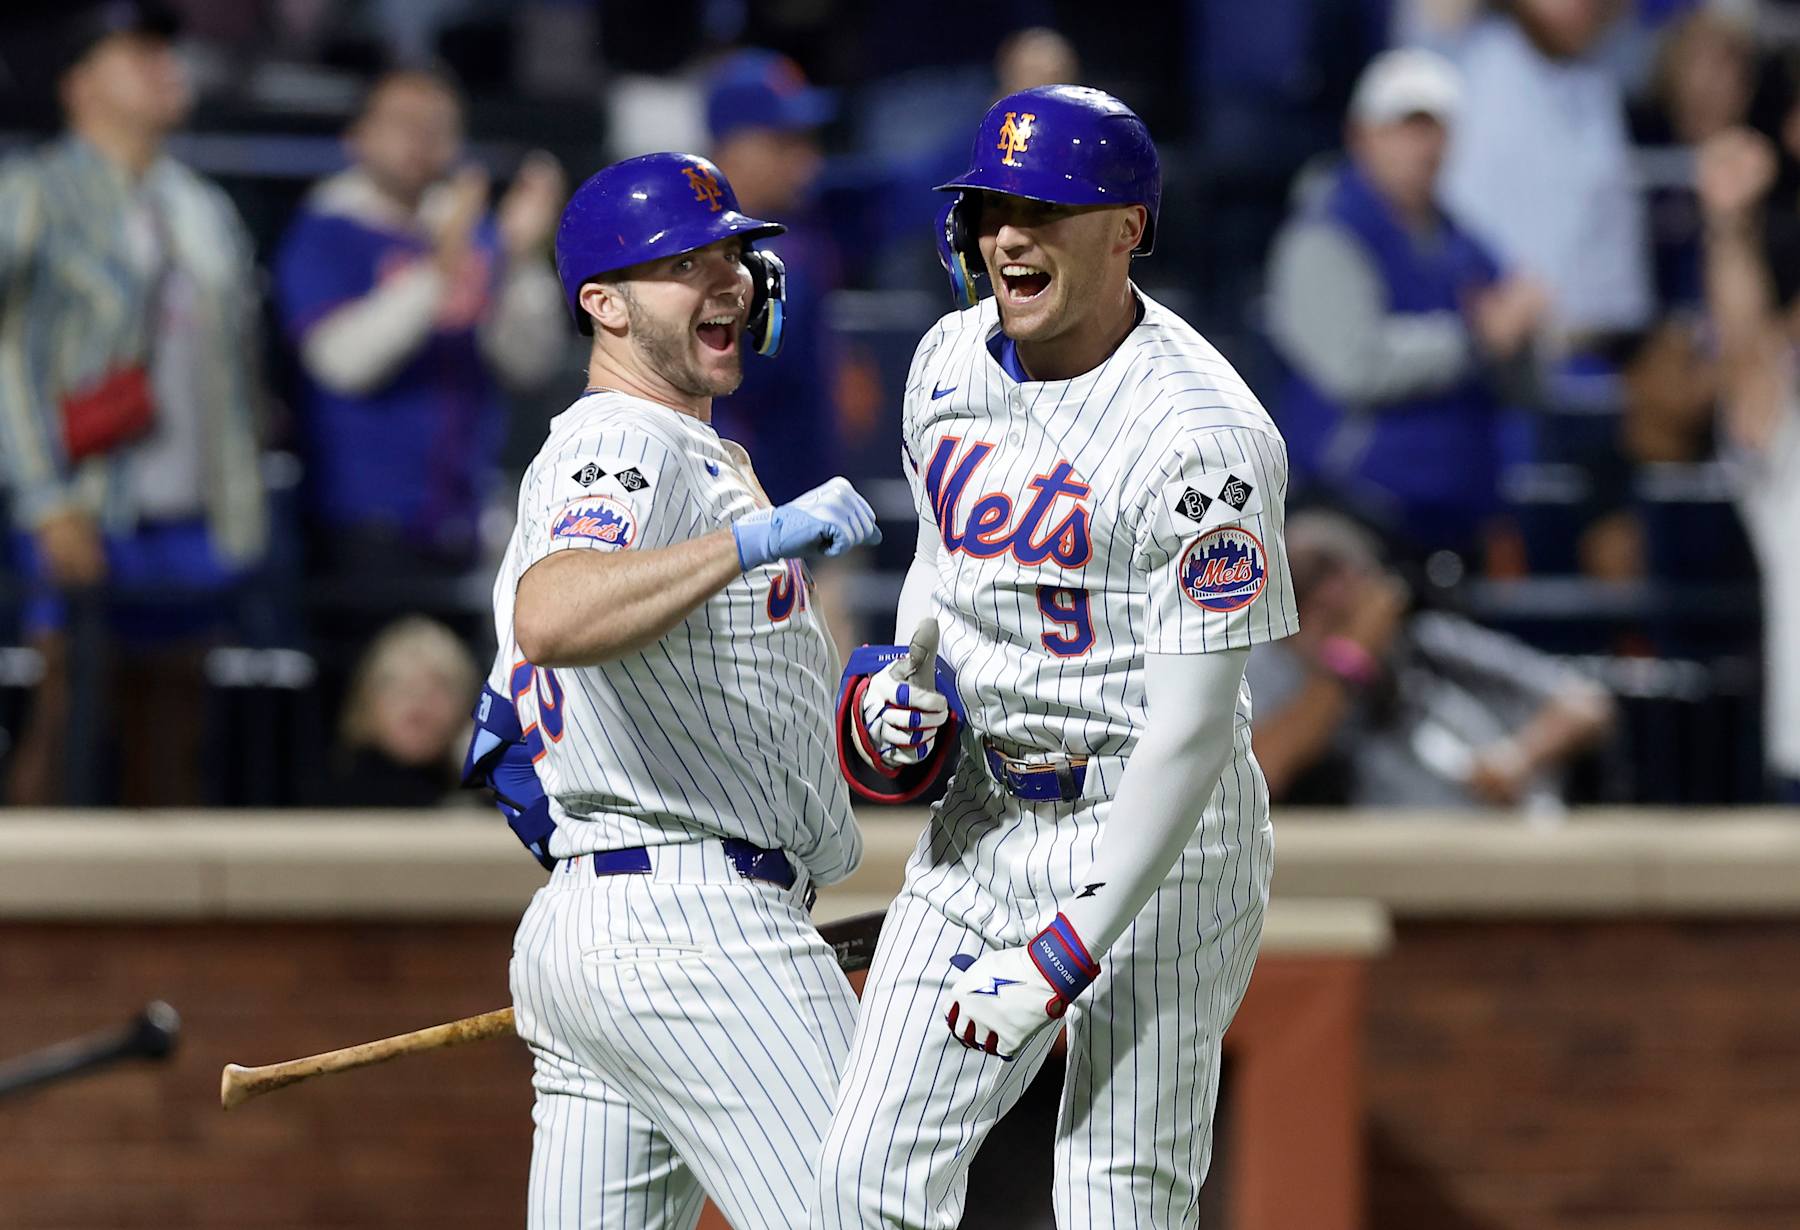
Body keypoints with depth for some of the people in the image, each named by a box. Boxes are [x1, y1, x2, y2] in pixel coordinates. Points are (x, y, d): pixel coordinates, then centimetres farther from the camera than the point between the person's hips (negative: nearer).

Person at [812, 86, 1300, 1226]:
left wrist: (1062, 956, -25)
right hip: (982, 820, 7)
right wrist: (906, 682, 1)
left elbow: (1193, 728, -23)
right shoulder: (951, 362, 3)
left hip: (1154, 834, -7)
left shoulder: (1203, 434, -21)